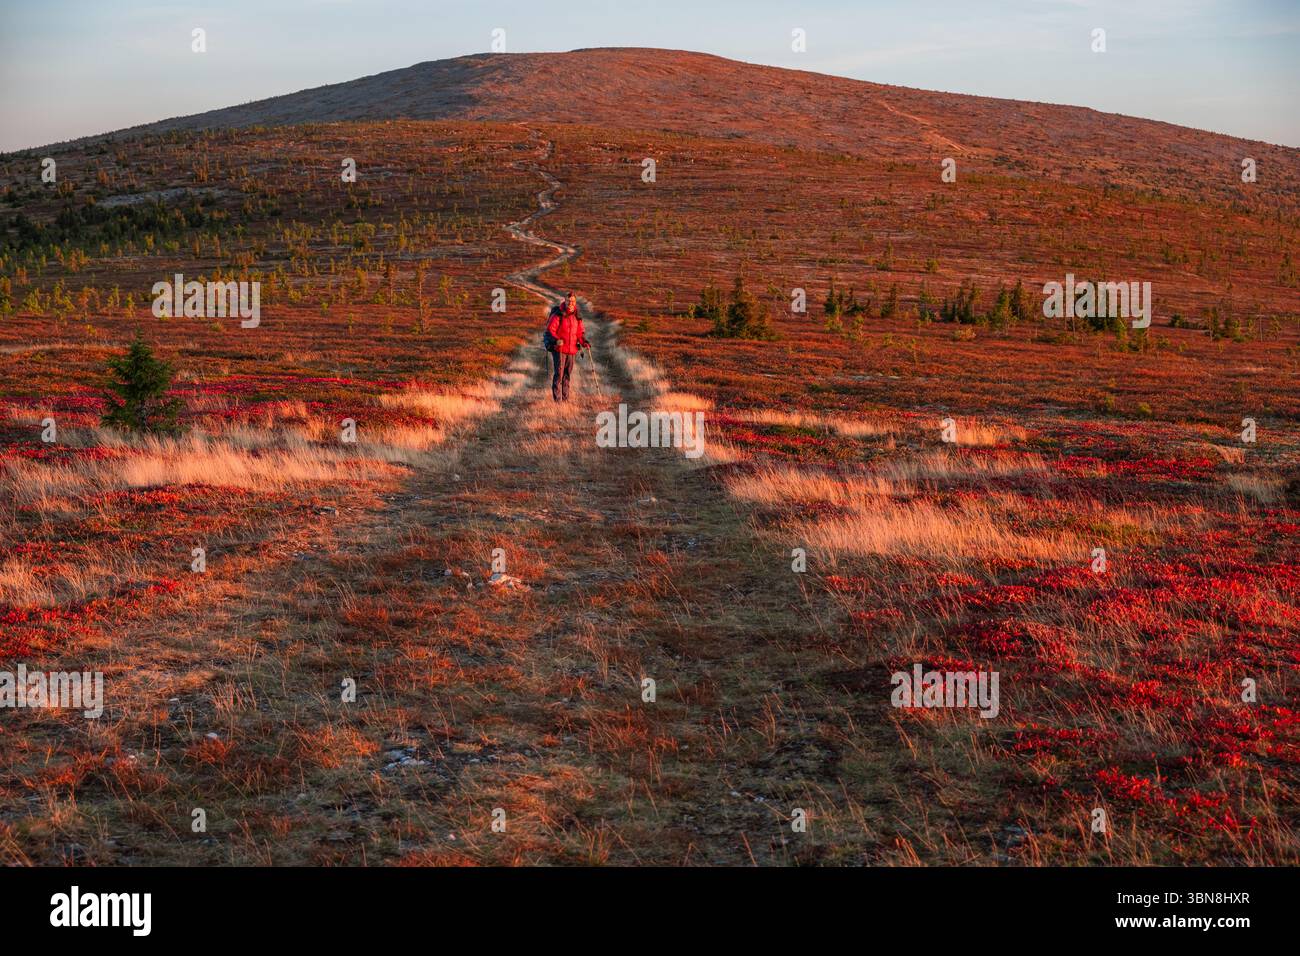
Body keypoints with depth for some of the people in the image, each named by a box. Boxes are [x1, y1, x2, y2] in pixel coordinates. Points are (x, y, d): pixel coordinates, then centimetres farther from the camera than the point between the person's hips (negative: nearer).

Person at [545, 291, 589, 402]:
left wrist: (583, 342, 0)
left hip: (572, 351, 6)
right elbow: (550, 330, -10)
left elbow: (580, 333, 18)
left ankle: (565, 399, 19)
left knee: (567, 374, 12)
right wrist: (556, 340, -26)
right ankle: (557, 400, -6)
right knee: (559, 374, -7)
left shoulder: (577, 317, 11)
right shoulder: (558, 315, -7)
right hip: (559, 349, -6)